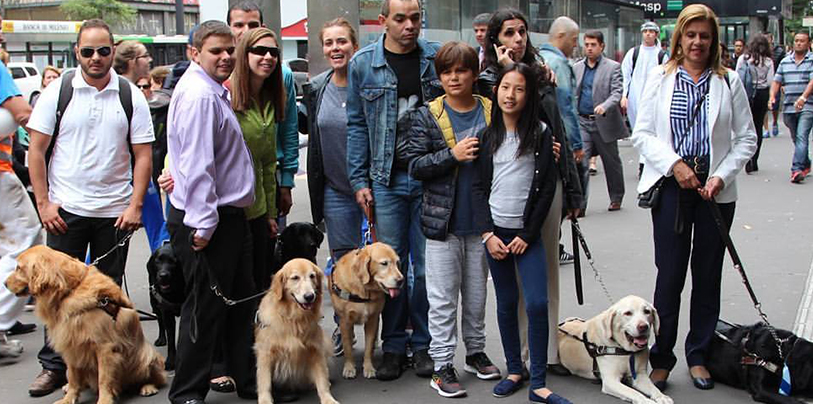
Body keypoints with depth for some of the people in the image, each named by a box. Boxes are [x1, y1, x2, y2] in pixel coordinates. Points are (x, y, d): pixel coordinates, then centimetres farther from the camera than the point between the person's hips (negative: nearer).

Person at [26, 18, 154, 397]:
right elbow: (36, 149, 1)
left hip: (115, 211, 1)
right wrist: (43, 203, -5)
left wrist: (135, 205, -6)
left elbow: (142, 155, 2)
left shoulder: (131, 96, 2)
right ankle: (53, 366, 15)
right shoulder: (58, 90, 0)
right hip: (65, 209, -1)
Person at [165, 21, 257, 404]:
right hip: (206, 221, -11)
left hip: (229, 214, 11)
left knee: (241, 300, 18)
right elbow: (196, 164, -24)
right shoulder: (199, 95, -18)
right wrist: (203, 225, -25)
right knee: (206, 307, -1)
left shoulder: (214, 91, 16)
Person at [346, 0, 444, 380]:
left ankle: (424, 344, 20)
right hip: (386, 179, 0)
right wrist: (359, 180, 1)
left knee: (427, 265, 6)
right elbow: (357, 124, 6)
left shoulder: (436, 56, 3)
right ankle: (393, 346, 18)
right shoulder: (363, 63, 2)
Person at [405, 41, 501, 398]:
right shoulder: (428, 115, -3)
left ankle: (476, 351, 32)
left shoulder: (492, 112, 3)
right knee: (443, 298, 2)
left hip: (481, 221, 3)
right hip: (442, 221, -2)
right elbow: (415, 166, -8)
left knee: (477, 293, 16)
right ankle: (442, 365, 10)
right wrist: (453, 155, -19)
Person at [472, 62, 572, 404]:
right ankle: (514, 371, 21)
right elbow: (478, 186, 4)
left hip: (527, 233, -2)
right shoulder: (488, 135, 5)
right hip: (495, 230, 2)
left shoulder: (540, 133, -1)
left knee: (537, 303, -9)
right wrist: (487, 233, -6)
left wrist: (527, 234, -8)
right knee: (506, 303, 8)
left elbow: (547, 188, -3)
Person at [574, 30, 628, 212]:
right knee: (580, 161, -10)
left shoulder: (613, 67, -2)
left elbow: (617, 92, -12)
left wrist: (604, 106, -29)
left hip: (604, 122, -2)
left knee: (611, 162, 12)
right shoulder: (577, 68, 11)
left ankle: (616, 198, 30)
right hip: (582, 121, 2)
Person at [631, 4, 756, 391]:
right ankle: (661, 358, 12)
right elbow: (642, 133, 1)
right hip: (671, 186, -1)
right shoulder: (660, 78, 4)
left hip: (716, 190, 1)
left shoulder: (729, 82, 4)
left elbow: (747, 138, 5)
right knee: (670, 273, 0)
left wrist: (722, 176, -8)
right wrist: (675, 164, -12)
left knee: (708, 274, 8)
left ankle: (698, 355, 22)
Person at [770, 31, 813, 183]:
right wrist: (772, 97, -4)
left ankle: (797, 169, -23)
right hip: (789, 107, 5)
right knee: (796, 139, 14)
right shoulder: (785, 62, 14)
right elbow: (777, 81, 14)